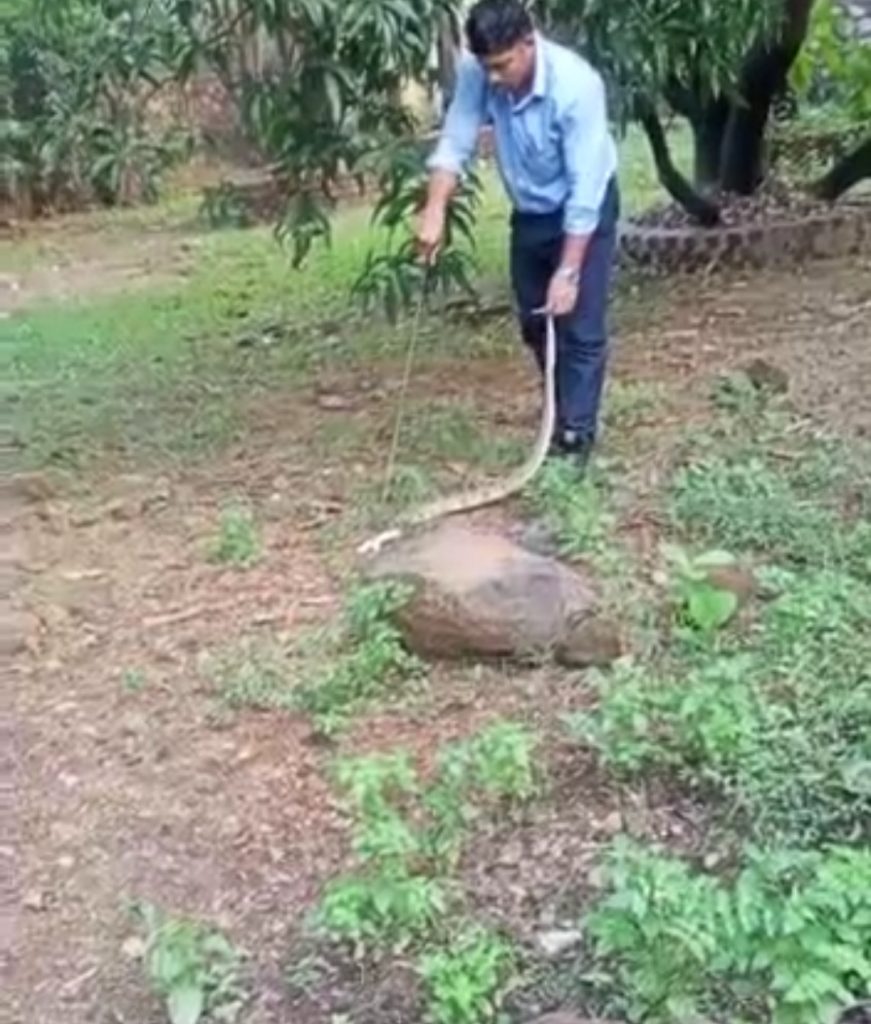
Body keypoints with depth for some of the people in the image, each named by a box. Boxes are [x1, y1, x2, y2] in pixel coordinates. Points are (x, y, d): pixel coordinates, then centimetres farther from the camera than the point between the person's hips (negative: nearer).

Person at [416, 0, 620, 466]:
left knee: (579, 326, -7)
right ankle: (569, 413, 31)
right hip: (529, 212, 6)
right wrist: (435, 210, -29)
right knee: (535, 324, 13)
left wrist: (568, 272, -31)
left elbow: (584, 190, -31)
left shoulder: (576, 85, -33)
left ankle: (575, 436, 1)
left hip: (584, 210, -6)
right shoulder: (477, 73, -19)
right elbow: (455, 141, -13)